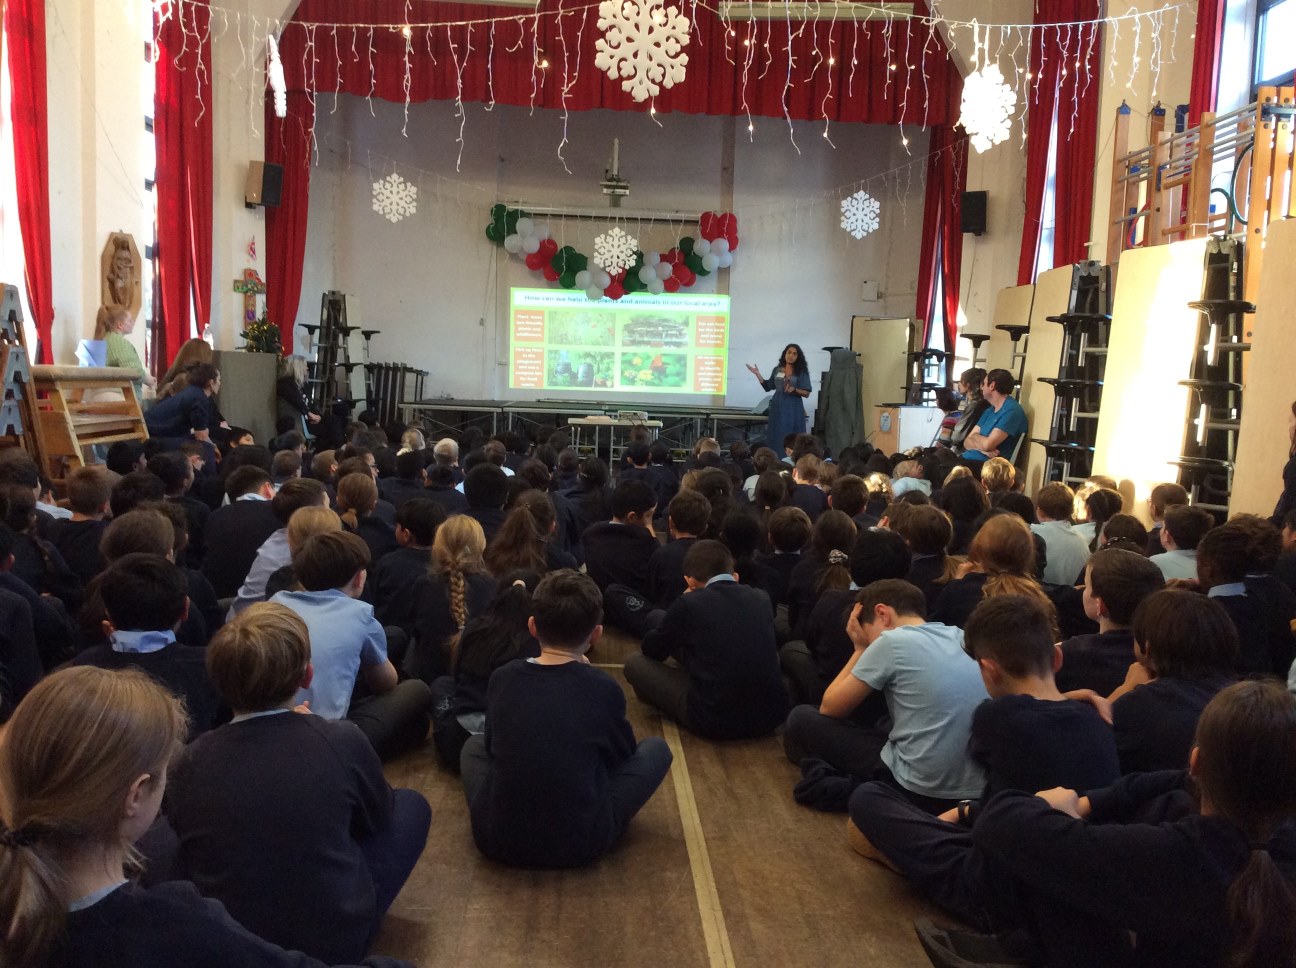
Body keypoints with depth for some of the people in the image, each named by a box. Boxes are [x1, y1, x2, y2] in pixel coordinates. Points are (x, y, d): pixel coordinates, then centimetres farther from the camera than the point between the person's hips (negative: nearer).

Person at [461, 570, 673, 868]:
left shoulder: (502, 679, -4)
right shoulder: (604, 689, -11)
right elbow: (623, 753, 9)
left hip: (497, 840, 3)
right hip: (580, 844, -2)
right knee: (656, 748, 15)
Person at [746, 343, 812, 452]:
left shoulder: (802, 372, -1)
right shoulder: (777, 370, 9)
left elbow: (807, 393, -4)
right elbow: (768, 387, 13)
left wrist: (794, 390, -21)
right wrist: (757, 374, 7)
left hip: (793, 409, -3)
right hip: (777, 407, 3)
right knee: (775, 438, 2)